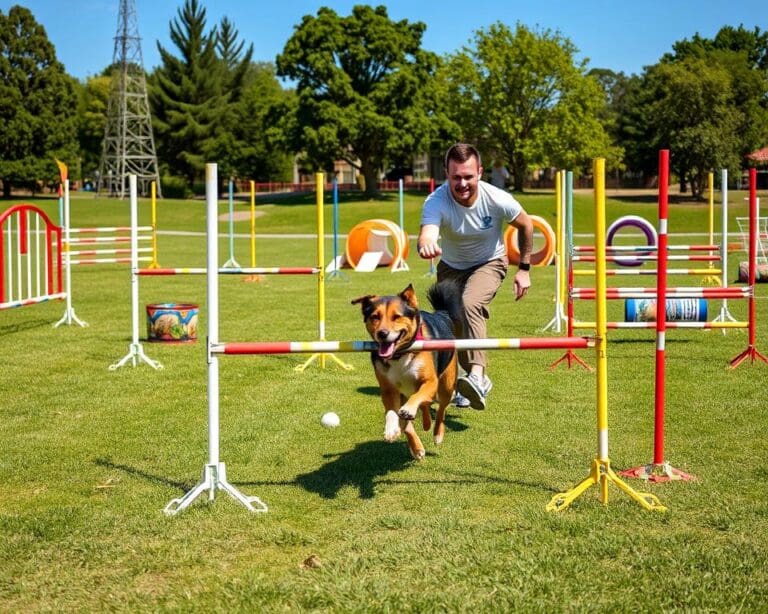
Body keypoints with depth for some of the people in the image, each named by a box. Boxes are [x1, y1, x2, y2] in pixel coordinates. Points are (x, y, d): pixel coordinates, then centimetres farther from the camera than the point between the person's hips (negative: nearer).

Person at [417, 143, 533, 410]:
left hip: (489, 263, -3)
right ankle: (477, 380, 35)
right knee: (454, 325, 10)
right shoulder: (436, 202, -30)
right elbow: (426, 235, -49)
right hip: (451, 266, 3)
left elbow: (525, 225, -7)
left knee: (470, 305, -32)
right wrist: (426, 245, -74)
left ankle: (476, 375, -41)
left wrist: (524, 268, -4)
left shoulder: (498, 200, -28)